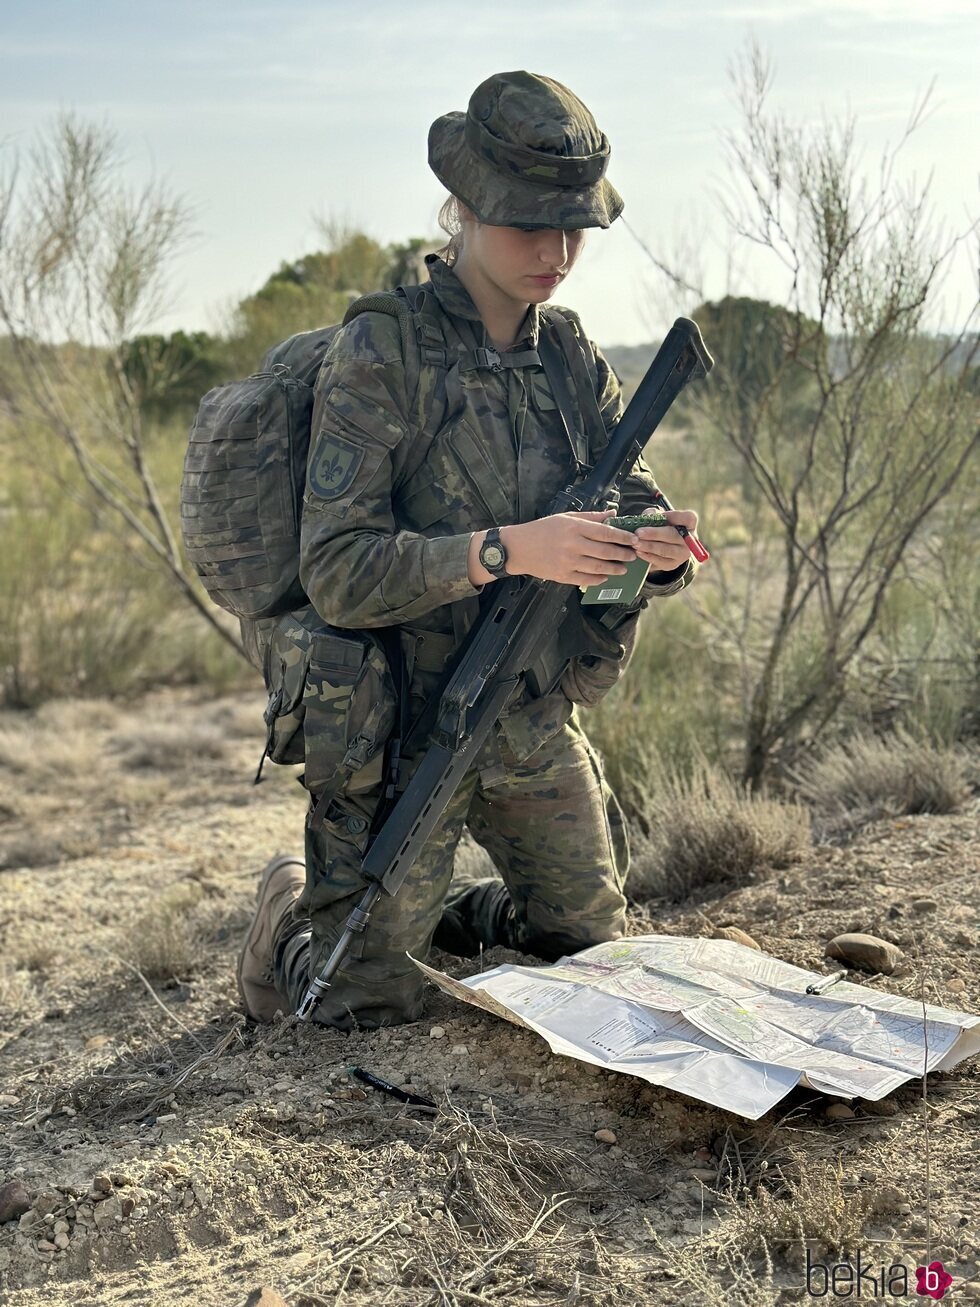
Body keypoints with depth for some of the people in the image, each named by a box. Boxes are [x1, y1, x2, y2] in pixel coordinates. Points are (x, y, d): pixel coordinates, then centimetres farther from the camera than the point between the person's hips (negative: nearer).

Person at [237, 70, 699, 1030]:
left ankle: (427, 912, 44)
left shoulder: (573, 357, 3)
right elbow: (336, 573, -24)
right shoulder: (376, 358, -17)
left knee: (594, 956, 21)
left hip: (538, 728, 6)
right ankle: (296, 910, 31)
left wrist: (661, 550, -22)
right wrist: (505, 549, -35)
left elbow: (630, 507, 2)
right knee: (364, 1006, 0)